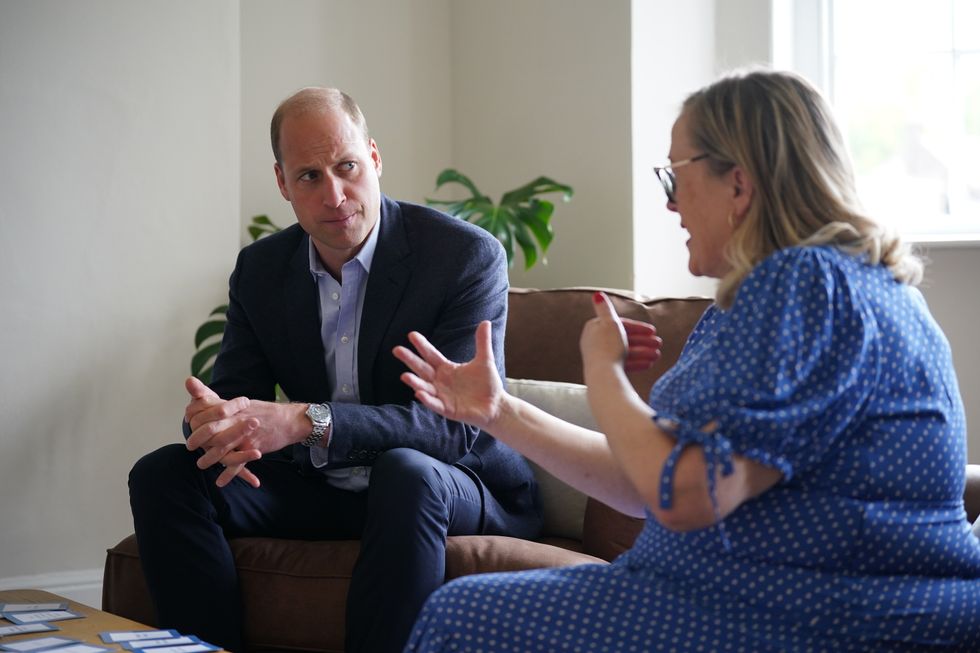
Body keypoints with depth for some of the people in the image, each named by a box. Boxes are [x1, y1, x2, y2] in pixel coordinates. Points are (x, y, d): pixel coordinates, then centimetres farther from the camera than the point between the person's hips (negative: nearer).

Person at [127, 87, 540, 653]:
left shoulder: (469, 255, -15)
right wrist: (212, 421, -26)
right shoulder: (261, 268, 4)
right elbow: (234, 392, 2)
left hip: (457, 491, -5)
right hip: (320, 491, 5)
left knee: (406, 472, -38)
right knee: (162, 475, -12)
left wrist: (307, 421, -35)